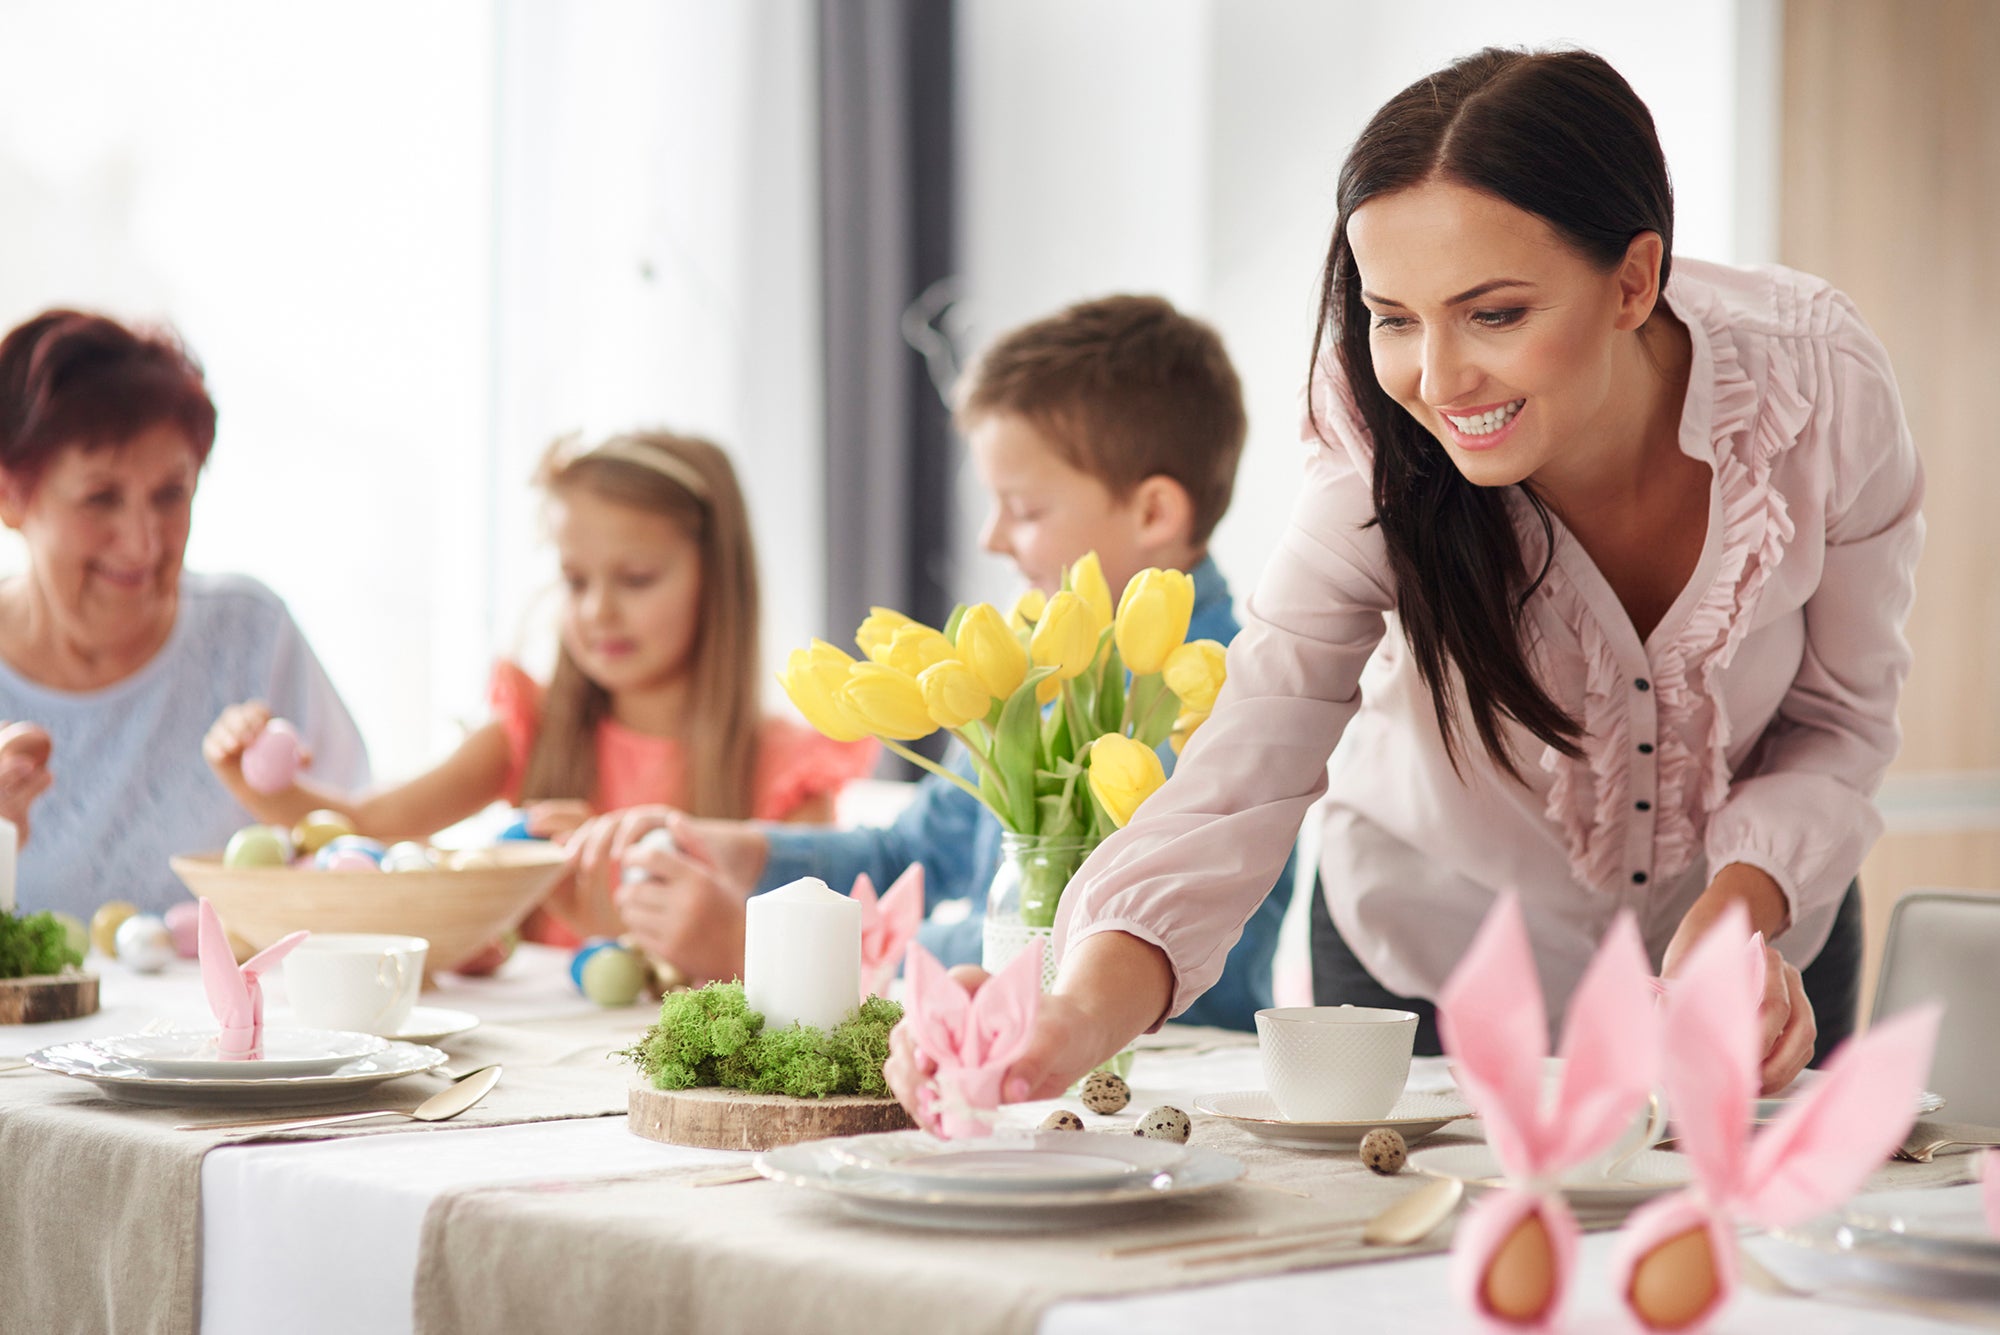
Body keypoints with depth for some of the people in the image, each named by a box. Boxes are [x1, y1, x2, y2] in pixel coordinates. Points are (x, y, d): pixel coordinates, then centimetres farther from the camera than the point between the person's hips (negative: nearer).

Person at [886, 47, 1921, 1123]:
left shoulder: (1820, 384, -28)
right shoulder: (1379, 468, -30)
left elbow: (1834, 722, -13)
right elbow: (1239, 786, -40)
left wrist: (1735, 923, -32)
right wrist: (1082, 1013, -58)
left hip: (1754, 910, 1)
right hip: (1439, 936, -1)